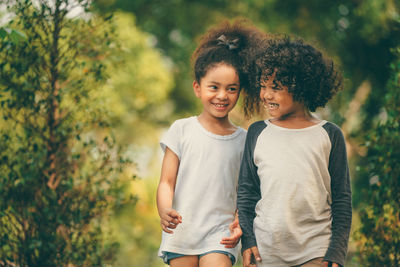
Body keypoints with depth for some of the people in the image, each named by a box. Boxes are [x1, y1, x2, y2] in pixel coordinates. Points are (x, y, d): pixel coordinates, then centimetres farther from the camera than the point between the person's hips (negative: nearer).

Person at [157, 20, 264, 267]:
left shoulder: (244, 140, 7)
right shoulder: (182, 130, 4)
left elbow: (244, 192, 9)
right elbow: (167, 181, 0)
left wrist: (240, 223, -9)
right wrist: (165, 211, -19)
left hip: (220, 236, 0)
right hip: (181, 233, 0)